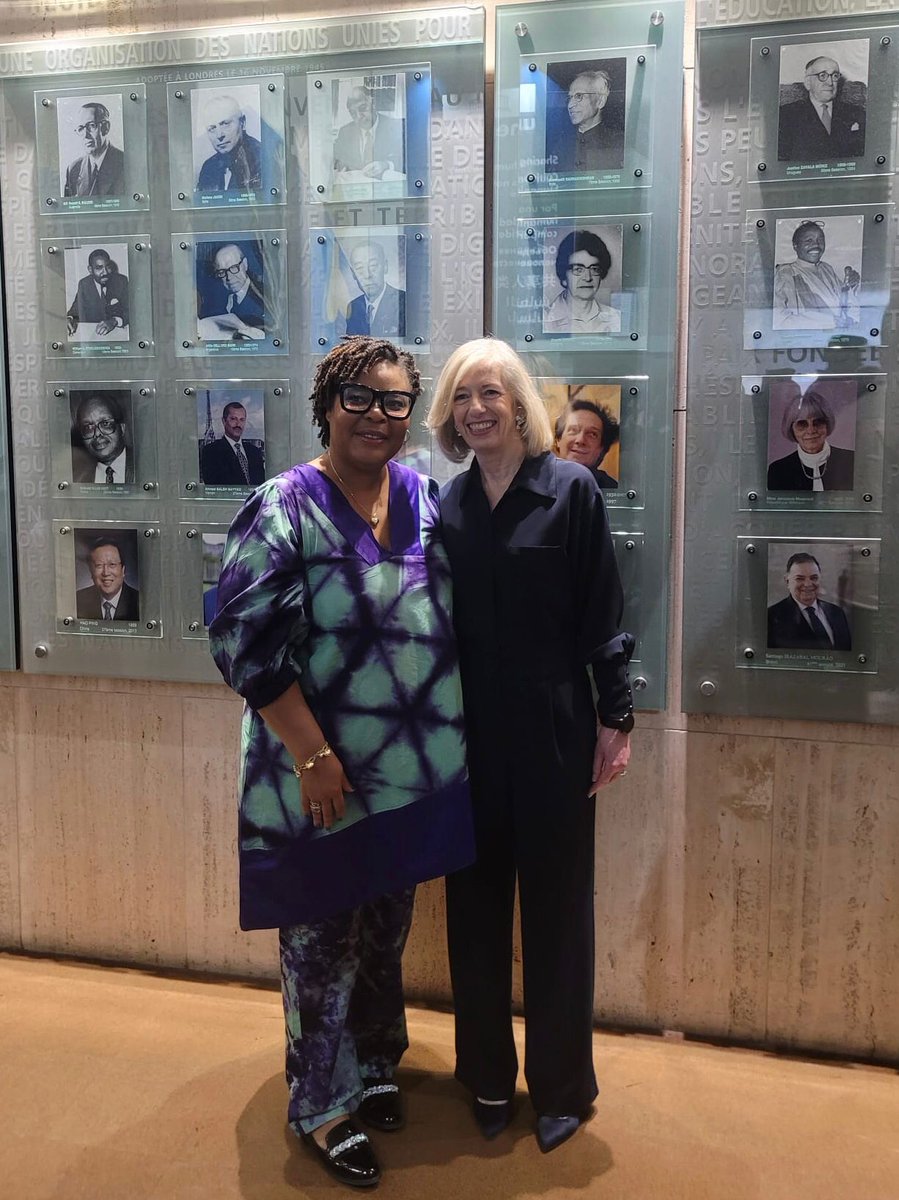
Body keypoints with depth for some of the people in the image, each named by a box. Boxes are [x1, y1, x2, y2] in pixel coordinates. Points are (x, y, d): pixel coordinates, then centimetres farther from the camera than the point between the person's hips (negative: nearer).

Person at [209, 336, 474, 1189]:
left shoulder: (426, 499, 4)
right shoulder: (285, 507, -13)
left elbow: (454, 614, 14)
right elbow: (244, 642, -18)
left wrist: (448, 732, 8)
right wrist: (314, 754, -19)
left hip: (414, 767, 6)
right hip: (321, 772, -5)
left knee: (385, 932, 21)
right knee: (324, 943, 10)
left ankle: (373, 1068, 45)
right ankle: (322, 1106, 32)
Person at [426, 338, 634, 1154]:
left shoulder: (571, 490, -5)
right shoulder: (446, 503, 5)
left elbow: (602, 614, -6)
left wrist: (615, 717, -8)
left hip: (554, 731, -3)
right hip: (469, 733, 4)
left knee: (555, 905, 9)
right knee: (476, 904, 12)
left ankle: (562, 1085, 27)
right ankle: (487, 1075, 31)